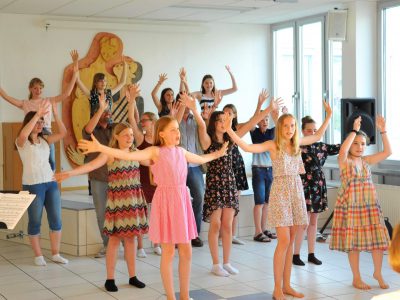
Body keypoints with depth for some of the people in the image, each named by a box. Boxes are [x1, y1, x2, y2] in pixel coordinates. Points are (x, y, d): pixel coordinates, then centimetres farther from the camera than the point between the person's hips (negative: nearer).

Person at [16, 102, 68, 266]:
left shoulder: (45, 140, 10)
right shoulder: (21, 142, -6)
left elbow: (63, 132, 2)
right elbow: (23, 134, -29)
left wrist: (55, 114, -7)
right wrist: (37, 114, -31)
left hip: (51, 183, 5)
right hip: (32, 185, -5)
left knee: (56, 220, 5)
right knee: (35, 221, 3)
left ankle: (55, 254, 14)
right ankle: (38, 255, 12)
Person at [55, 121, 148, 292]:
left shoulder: (135, 152, 8)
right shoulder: (109, 153, -8)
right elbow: (91, 165, -19)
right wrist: (70, 173, -31)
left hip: (134, 201, 4)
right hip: (117, 201, -4)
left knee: (130, 238, 10)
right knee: (114, 239, 0)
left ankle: (132, 276, 19)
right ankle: (110, 279, 10)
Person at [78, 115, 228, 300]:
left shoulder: (181, 152, 10)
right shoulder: (155, 152, -9)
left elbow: (200, 159, 31)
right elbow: (128, 155, -22)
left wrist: (216, 154, 45)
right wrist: (100, 148, -33)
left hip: (182, 202, 6)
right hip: (165, 203, -6)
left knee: (186, 251, 9)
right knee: (168, 252, 2)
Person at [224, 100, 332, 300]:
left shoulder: (297, 143, 10)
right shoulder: (273, 145, -7)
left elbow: (318, 136, 28)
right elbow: (247, 147, -20)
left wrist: (328, 116, 27)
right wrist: (229, 130, -29)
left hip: (296, 192, 6)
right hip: (280, 192, -6)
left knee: (290, 241, 8)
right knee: (284, 241, -10)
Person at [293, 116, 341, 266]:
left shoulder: (321, 146, 8)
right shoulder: (298, 146, -7)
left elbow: (339, 148, 8)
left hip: (318, 186, 6)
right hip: (304, 185, -6)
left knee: (313, 221, 11)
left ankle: (311, 254, 19)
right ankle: (296, 255, 6)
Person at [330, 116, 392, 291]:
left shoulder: (366, 160, 9)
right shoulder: (344, 161, -6)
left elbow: (387, 152, 4)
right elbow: (342, 150, -30)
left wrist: (382, 131, -4)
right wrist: (354, 130, -26)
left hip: (370, 205, 5)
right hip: (350, 206, -5)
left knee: (378, 238, 5)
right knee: (353, 242, 2)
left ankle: (378, 273, 25)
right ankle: (356, 278, 15)